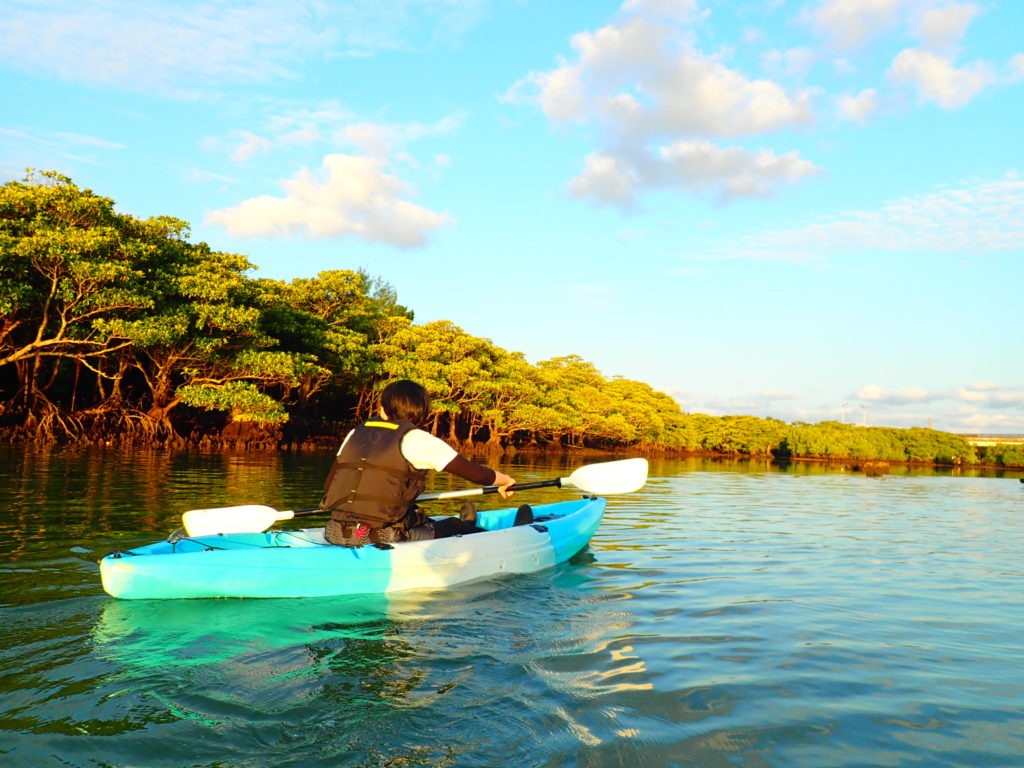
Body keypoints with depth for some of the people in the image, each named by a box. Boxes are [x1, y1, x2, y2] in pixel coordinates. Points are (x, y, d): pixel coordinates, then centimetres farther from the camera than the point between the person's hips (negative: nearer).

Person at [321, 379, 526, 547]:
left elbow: (328, 485, 15)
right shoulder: (416, 439, -4)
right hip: (382, 539, -6)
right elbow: (473, 472, -1)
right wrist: (503, 479, 20)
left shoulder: (356, 433, 12)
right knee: (453, 526, 16)